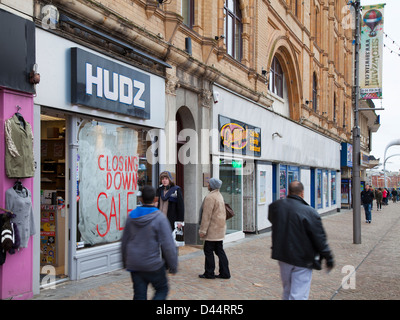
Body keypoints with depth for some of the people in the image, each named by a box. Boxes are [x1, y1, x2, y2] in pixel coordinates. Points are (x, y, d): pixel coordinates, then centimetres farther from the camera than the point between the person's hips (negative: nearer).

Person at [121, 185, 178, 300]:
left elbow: (124, 241, 12)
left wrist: (125, 261, 24)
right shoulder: (159, 218, -15)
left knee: (139, 294, 12)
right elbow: (168, 244, -14)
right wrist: (173, 265, -3)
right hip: (153, 265, -4)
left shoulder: (131, 216, 2)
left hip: (134, 265, 5)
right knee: (162, 290, 13)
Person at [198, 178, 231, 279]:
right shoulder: (219, 196, 15)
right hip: (220, 229, 9)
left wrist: (203, 230, -16)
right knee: (219, 250, 12)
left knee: (208, 250, 0)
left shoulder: (210, 197, -16)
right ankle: (225, 273, 15)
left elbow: (207, 215, -19)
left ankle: (209, 273, 7)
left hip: (212, 229, -9)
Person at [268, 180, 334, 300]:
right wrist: (329, 258, -1)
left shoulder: (275, 206, -6)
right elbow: (320, 239, -13)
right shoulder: (309, 212, -20)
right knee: (298, 295, 0)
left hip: (281, 255, 5)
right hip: (302, 259, -5)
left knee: (287, 291, 23)